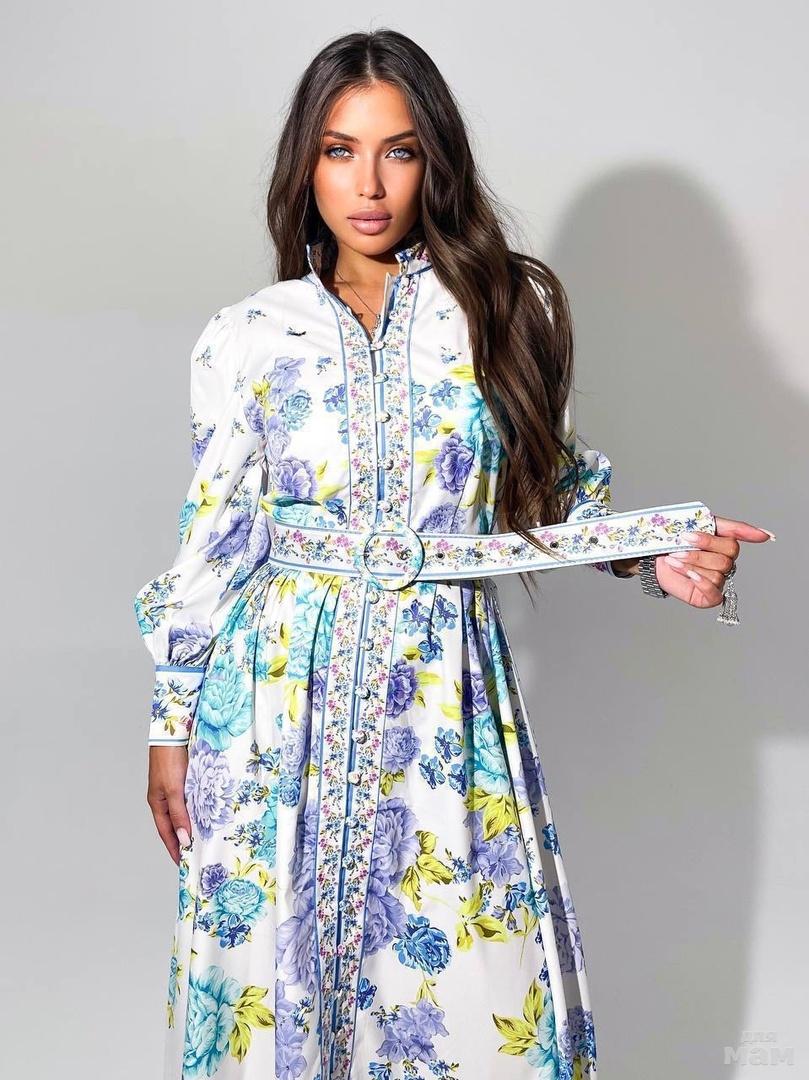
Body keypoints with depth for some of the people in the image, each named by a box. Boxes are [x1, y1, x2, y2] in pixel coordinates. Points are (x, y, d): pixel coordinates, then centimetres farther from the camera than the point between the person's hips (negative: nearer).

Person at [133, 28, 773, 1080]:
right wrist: (171, 727, 6)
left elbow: (552, 498, 10)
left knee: (469, 978, 5)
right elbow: (213, 541, 4)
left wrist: (654, 558, -9)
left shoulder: (510, 310, 2)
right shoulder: (247, 338, 1)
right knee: (276, 961, 10)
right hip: (281, 689, 0)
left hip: (447, 691, 0)